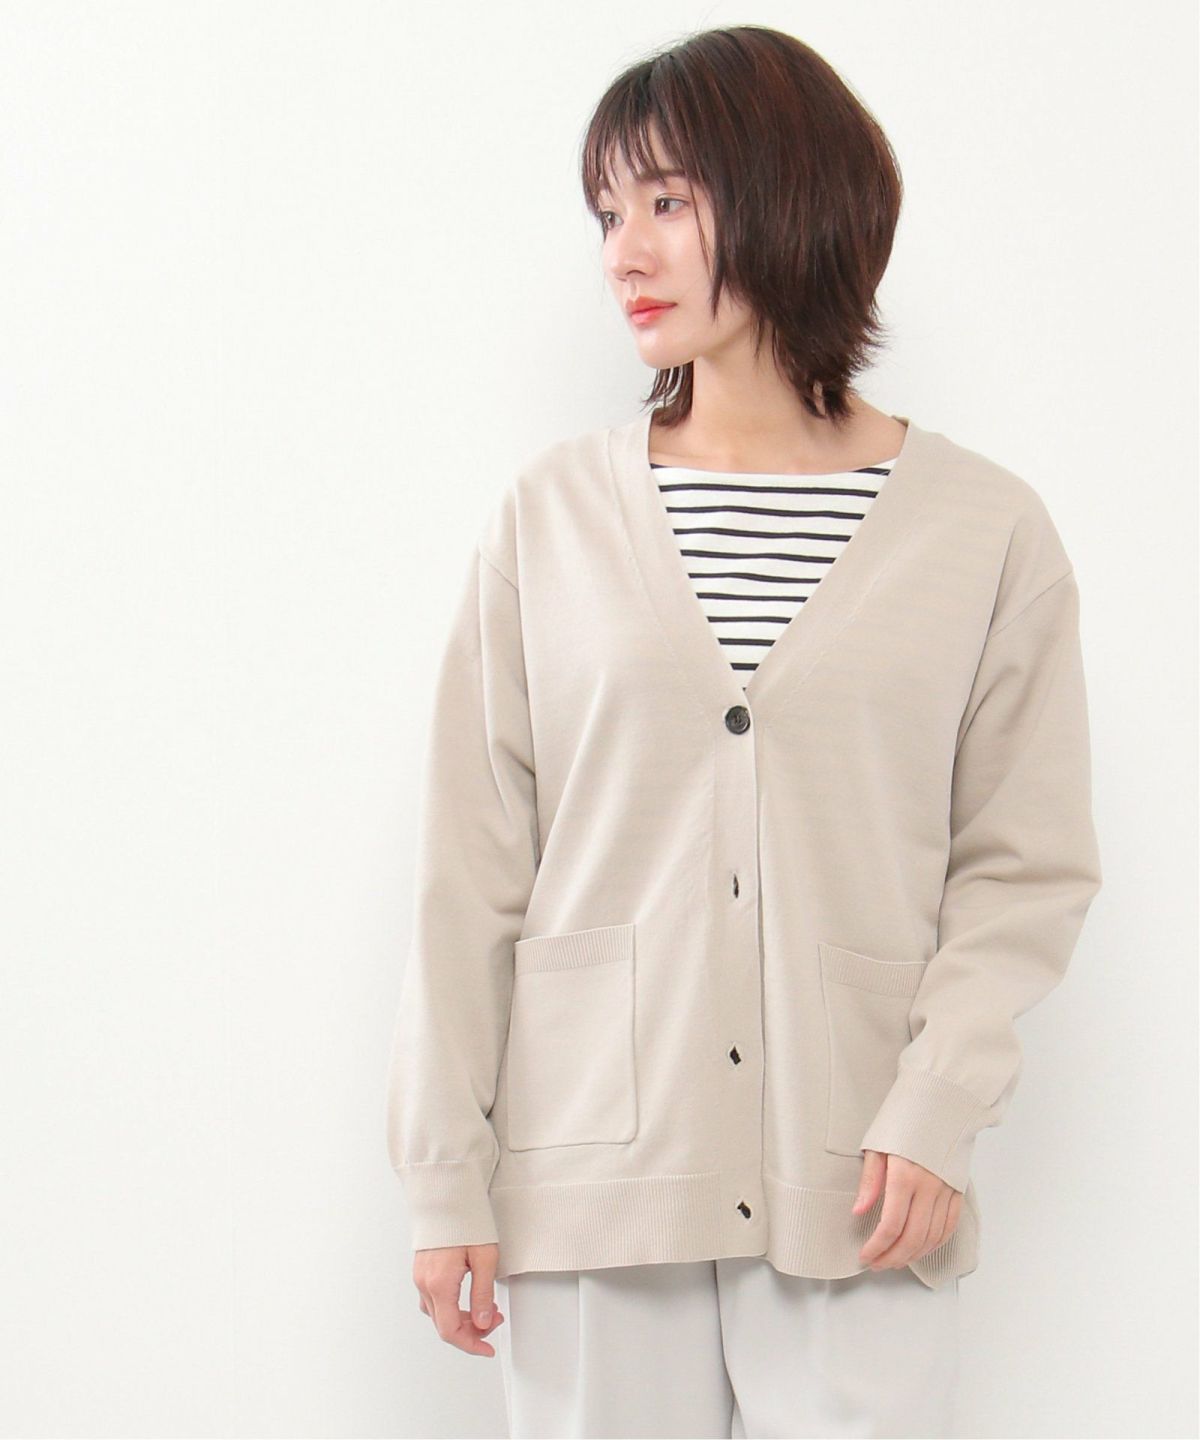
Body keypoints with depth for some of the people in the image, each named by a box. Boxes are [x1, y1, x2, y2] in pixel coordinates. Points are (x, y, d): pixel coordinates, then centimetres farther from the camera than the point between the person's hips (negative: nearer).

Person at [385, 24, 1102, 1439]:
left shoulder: (986, 532, 2)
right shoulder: (553, 515, 3)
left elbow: (1025, 865, 3)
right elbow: (471, 869, 3)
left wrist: (937, 1110, -10)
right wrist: (447, 1174, 1)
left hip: (857, 1188, 0)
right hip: (591, 1170, 1)